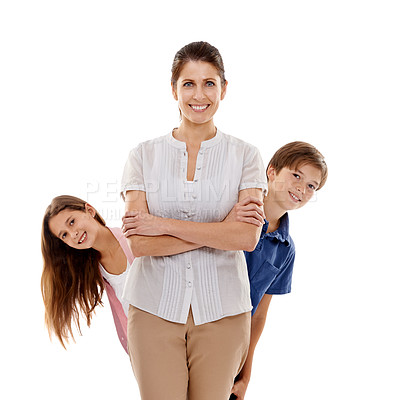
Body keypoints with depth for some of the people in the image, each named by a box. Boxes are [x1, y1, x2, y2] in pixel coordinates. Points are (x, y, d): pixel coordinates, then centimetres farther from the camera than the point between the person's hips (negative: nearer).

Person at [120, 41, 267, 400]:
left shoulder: (245, 156, 4)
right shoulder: (144, 156, 4)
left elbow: (247, 237, -10)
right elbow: (136, 242, -7)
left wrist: (164, 225, -11)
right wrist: (220, 231, -11)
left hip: (221, 310, 0)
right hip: (155, 307, 0)